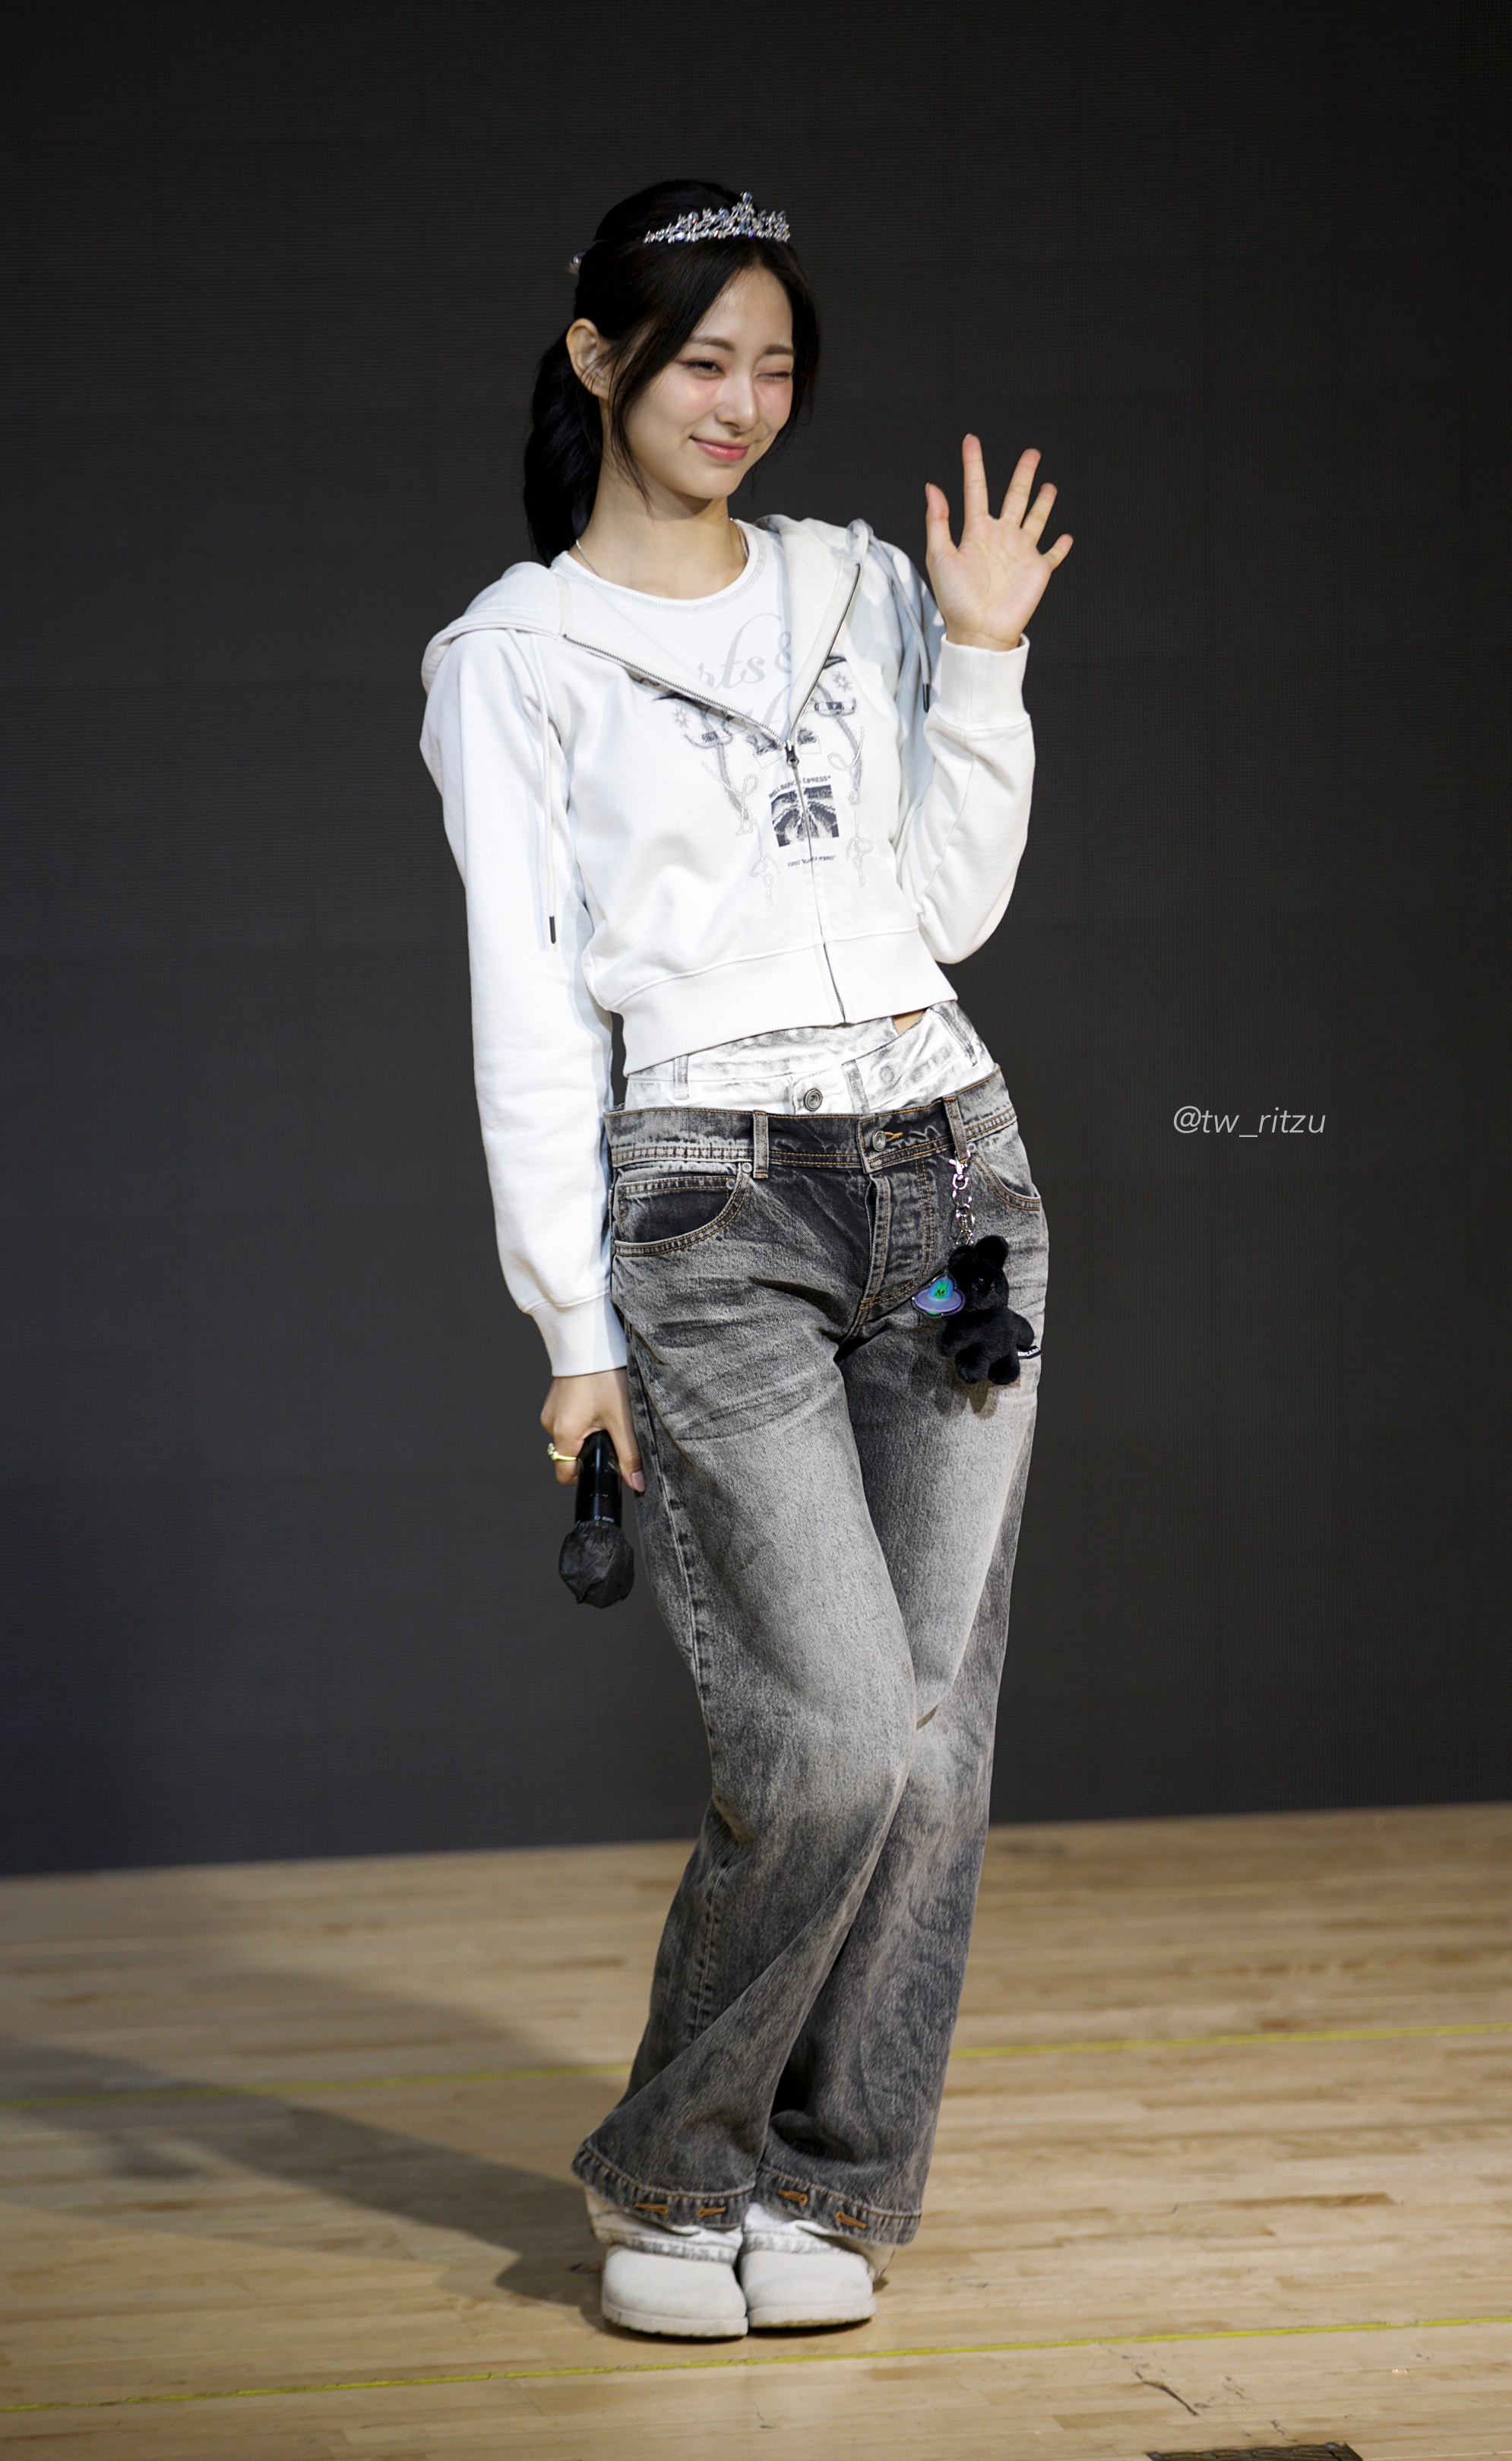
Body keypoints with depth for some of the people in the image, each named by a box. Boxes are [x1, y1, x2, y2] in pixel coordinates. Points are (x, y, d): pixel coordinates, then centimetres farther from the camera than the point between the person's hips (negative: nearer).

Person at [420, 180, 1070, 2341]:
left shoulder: (859, 591, 16)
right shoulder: (514, 660, 3)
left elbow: (949, 906, 11)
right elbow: (524, 1006, -2)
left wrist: (984, 666, 3)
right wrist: (576, 1324, -7)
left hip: (948, 1171, 5)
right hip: (708, 1203, -5)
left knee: (935, 1727, 1)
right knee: (838, 1733, -14)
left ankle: (830, 2187, 14)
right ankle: (676, 2172, 7)